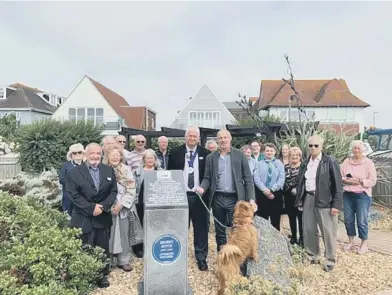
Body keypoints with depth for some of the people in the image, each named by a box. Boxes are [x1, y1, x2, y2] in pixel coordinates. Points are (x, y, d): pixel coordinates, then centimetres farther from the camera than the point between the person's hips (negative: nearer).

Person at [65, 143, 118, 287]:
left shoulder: (109, 170, 6)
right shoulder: (74, 172, -3)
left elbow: (113, 191, 3)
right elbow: (74, 195, -9)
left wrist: (103, 206, -12)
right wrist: (91, 208, -16)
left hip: (103, 217, 3)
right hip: (83, 219, -3)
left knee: (103, 249, 13)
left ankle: (103, 275, 30)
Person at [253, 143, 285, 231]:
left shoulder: (279, 163, 6)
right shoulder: (259, 164, 6)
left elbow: (281, 179, -5)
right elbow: (256, 178, -5)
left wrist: (272, 189, -17)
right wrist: (265, 190, -18)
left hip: (276, 194, 0)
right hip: (262, 194, 0)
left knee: (275, 220, 8)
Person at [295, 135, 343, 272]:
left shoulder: (330, 162, -6)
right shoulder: (305, 163, 11)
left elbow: (338, 184, -8)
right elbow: (300, 182, 14)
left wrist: (336, 204, -13)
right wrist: (299, 201, 10)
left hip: (324, 200, -5)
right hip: (308, 199, 5)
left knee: (328, 231, 3)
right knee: (308, 230, 11)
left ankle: (330, 260, 19)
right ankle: (313, 256, 28)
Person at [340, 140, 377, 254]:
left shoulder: (368, 162, -3)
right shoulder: (346, 161, 6)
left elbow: (373, 181, -7)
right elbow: (339, 176, 4)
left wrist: (359, 182, -18)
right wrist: (347, 180, -14)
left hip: (363, 195, -3)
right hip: (347, 195, 4)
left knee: (361, 221, 1)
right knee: (348, 219, 10)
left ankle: (364, 244, 18)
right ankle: (350, 241, 26)